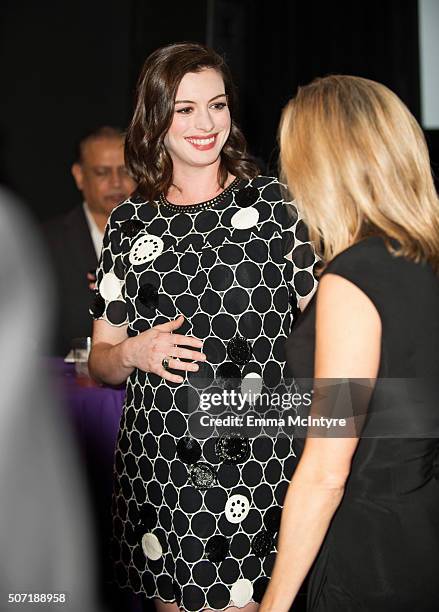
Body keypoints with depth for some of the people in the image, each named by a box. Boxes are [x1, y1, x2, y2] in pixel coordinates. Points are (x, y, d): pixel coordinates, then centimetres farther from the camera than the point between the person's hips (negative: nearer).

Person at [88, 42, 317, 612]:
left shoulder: (274, 203, 1)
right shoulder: (130, 222, 6)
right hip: (158, 468, 2)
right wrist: (133, 353, -11)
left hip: (259, 464, -2)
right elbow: (100, 360, 11)